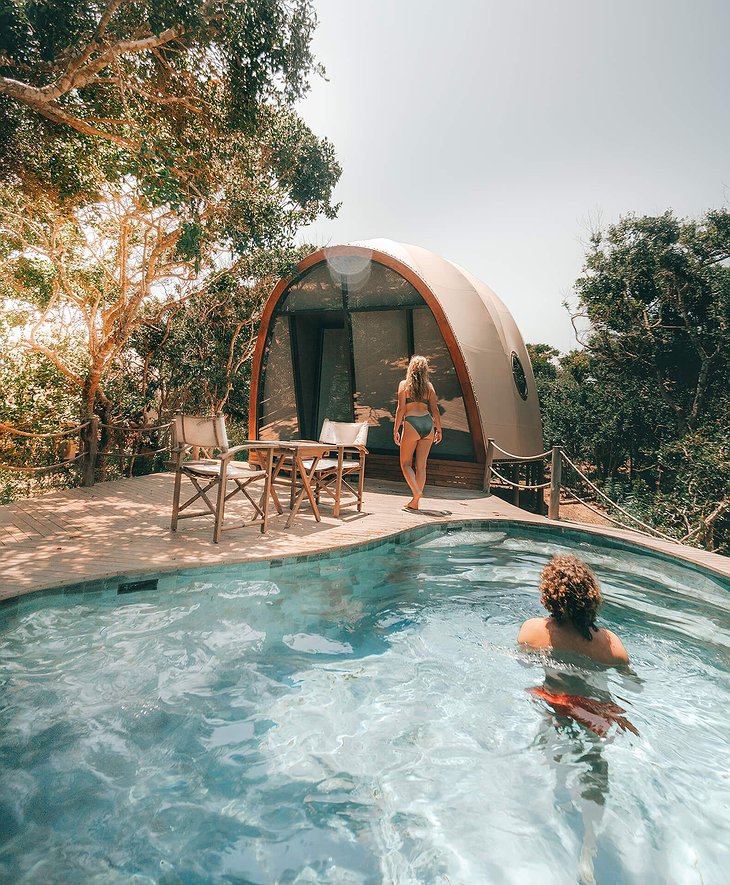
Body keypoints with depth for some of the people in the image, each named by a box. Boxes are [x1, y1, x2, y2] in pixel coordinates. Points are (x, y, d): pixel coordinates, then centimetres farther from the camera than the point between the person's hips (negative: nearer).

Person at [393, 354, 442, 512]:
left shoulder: (404, 384, 3)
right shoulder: (429, 386, 12)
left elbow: (401, 409, -2)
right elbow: (435, 410, 8)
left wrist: (396, 430, 1)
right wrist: (439, 429, 14)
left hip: (411, 424, -4)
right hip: (428, 423, 4)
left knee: (405, 463, 8)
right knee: (421, 465, 6)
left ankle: (416, 491, -14)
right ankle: (415, 502, 8)